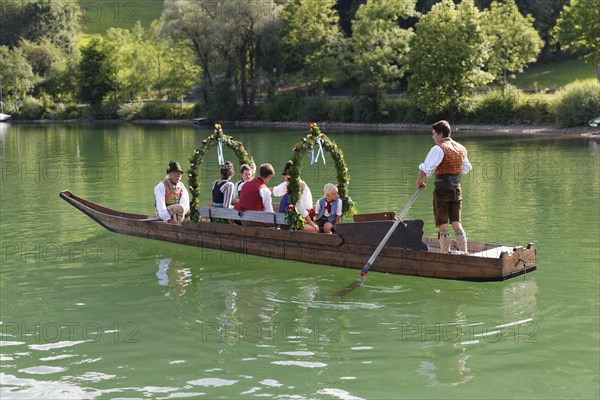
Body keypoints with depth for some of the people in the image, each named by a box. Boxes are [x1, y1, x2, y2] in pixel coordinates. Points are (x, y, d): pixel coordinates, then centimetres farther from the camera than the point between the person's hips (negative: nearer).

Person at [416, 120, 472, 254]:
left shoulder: (439, 149, -13)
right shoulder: (461, 148, 10)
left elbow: (425, 168, -19)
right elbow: (466, 168, 22)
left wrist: (419, 181, -4)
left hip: (442, 189, -6)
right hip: (456, 189, 7)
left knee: (442, 226, 0)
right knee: (456, 224, 11)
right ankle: (464, 254, 7)